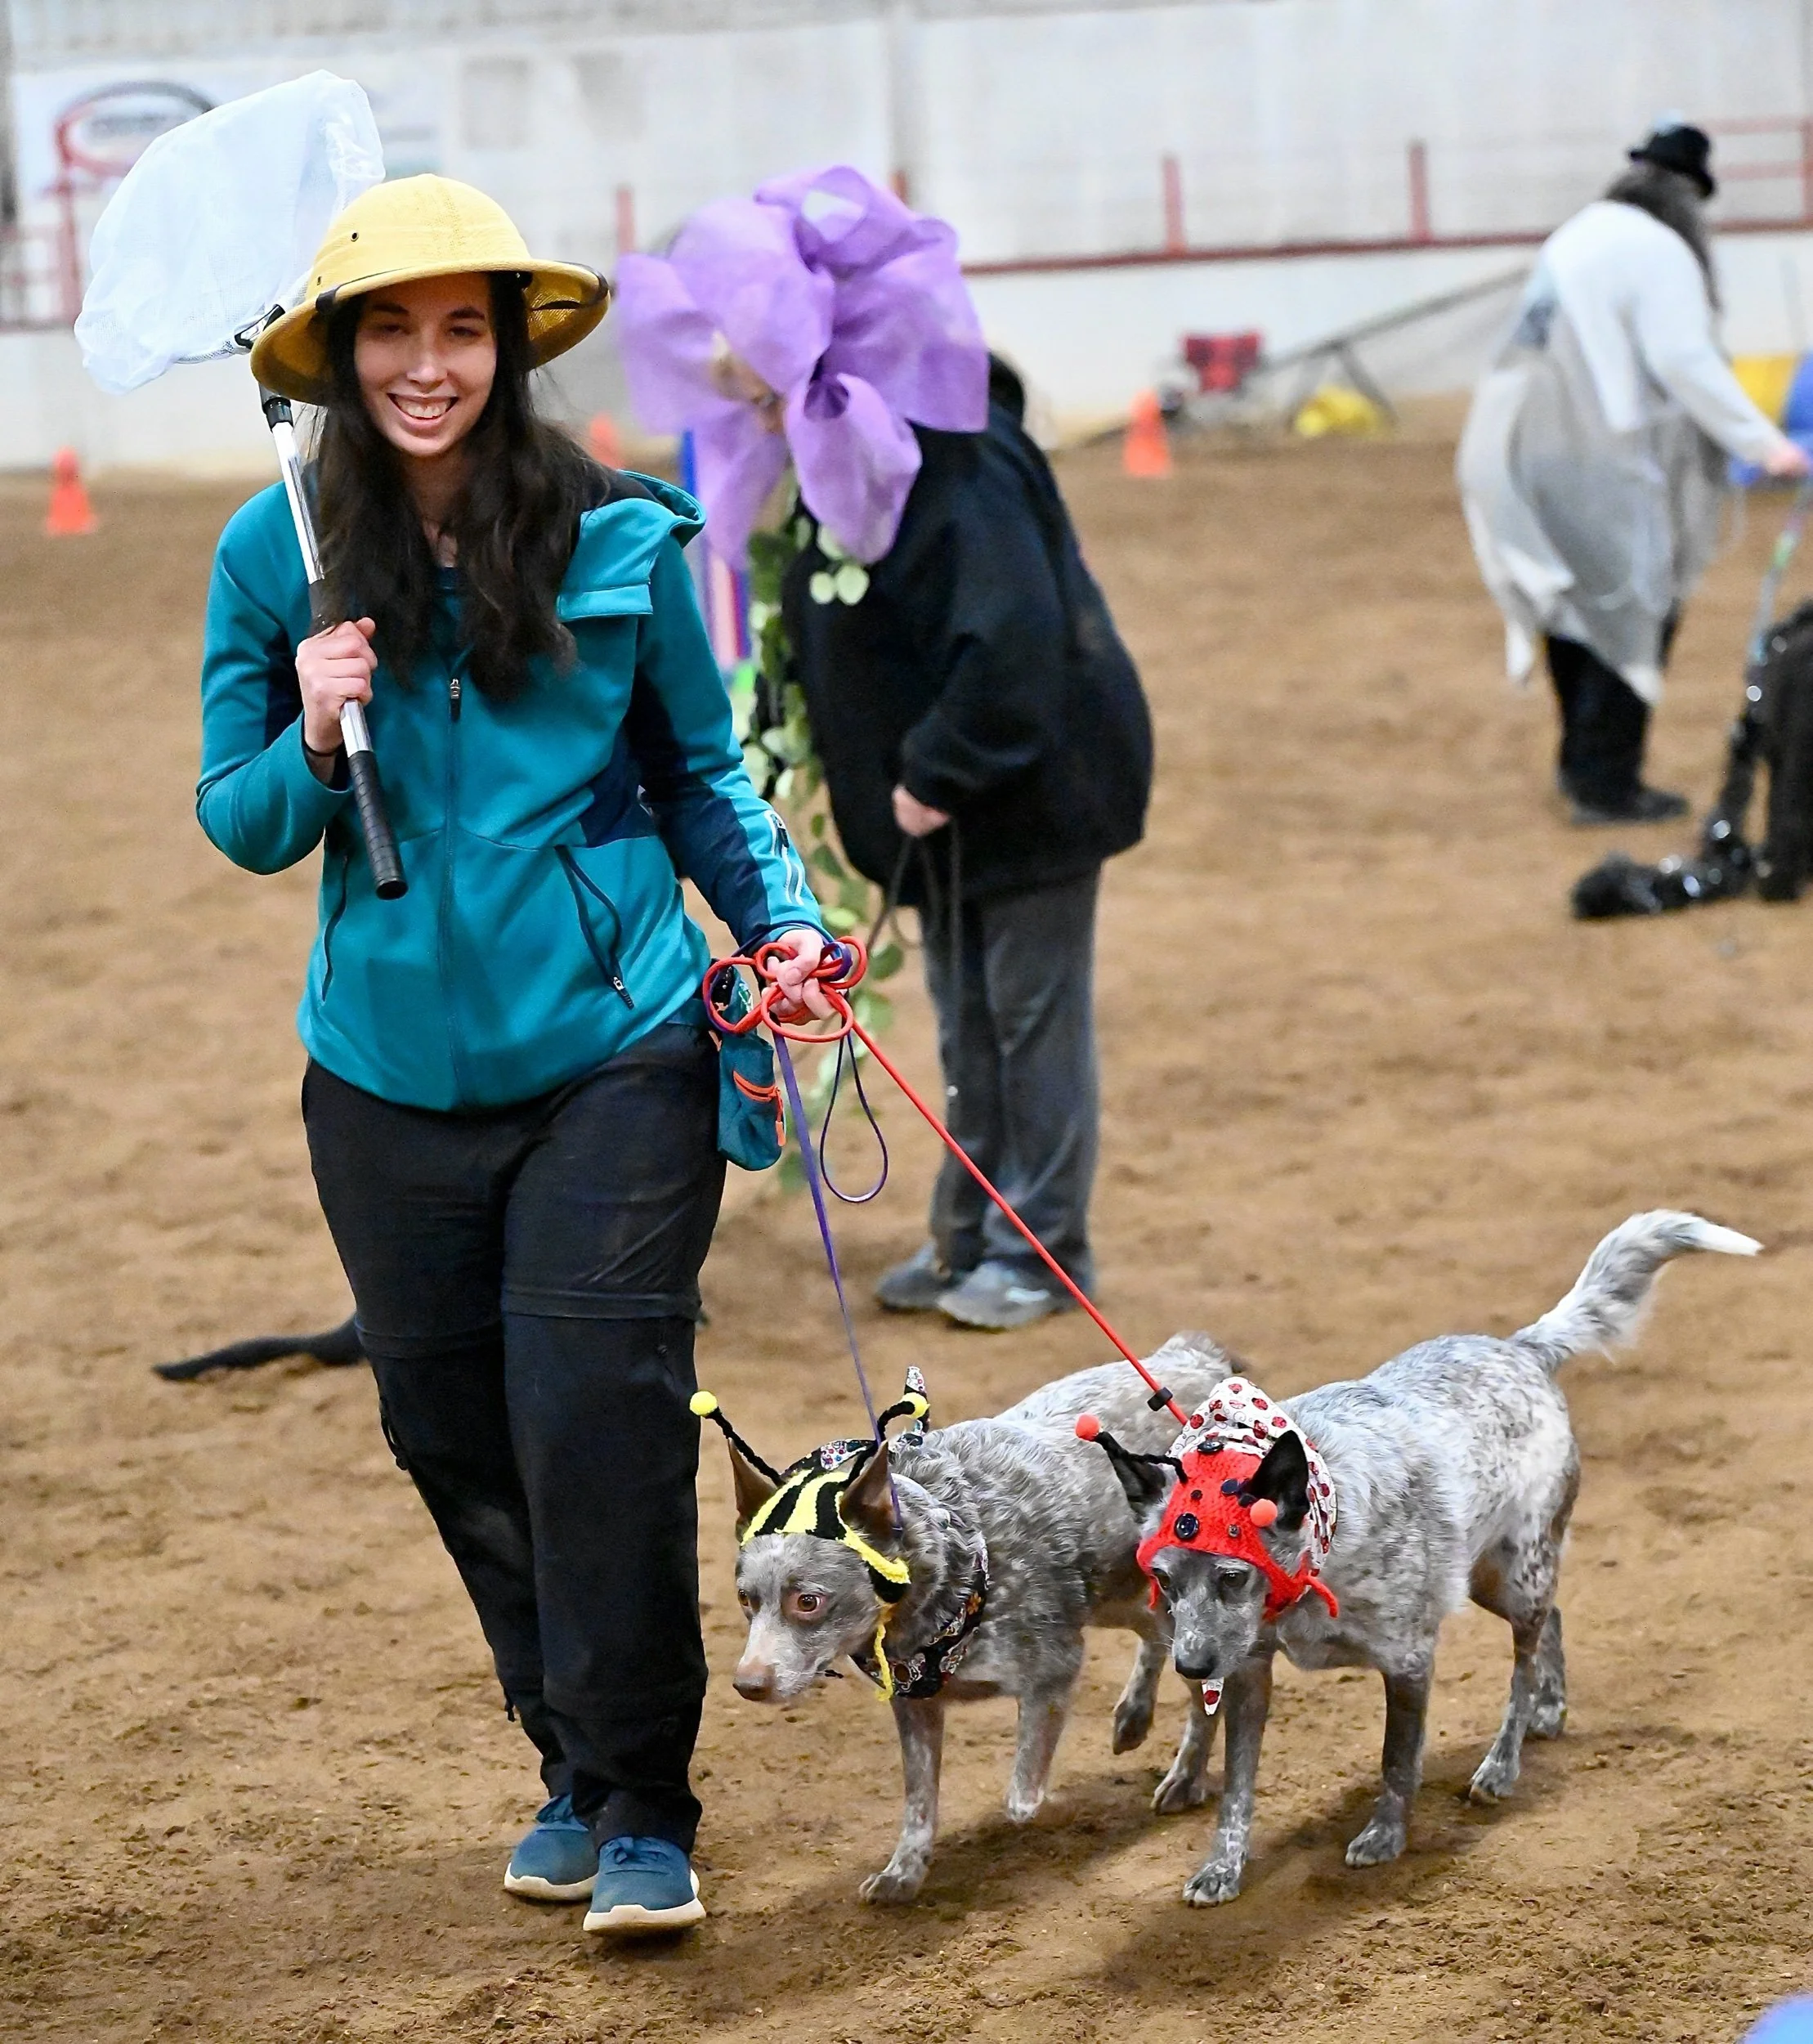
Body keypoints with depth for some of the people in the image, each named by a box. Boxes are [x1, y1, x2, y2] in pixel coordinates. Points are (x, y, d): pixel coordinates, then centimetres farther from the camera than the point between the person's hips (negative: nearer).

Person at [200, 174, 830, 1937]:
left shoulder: (620, 538, -5)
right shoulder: (275, 558, -3)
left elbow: (700, 770, 10)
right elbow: (239, 825, 3)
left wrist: (778, 920, -3)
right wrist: (314, 742, -16)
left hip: (611, 1057, -2)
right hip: (391, 1077, 3)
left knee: (599, 1416, -8)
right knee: (449, 1428, 11)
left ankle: (644, 1807, 7)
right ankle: (573, 1762, 30)